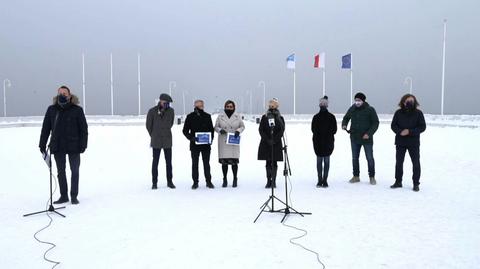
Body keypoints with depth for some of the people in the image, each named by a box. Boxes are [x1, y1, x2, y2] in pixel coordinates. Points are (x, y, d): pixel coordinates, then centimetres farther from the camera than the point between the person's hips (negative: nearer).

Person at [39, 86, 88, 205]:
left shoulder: (77, 110, -4)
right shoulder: (51, 110, 3)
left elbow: (84, 128, -4)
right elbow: (45, 128, 6)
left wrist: (83, 144, -10)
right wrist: (42, 144, 3)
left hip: (73, 146, -2)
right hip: (57, 147, 3)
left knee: (75, 171, 6)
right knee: (61, 171, 11)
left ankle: (74, 196, 18)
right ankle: (63, 196, 22)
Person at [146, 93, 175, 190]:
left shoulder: (171, 111, 0)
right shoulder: (152, 111, -7)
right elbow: (148, 125, 4)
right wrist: (153, 136, 12)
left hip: (168, 141, 2)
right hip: (156, 142, -2)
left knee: (169, 162, 6)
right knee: (155, 162, 4)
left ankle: (169, 182, 15)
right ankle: (154, 183, 12)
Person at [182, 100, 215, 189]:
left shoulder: (207, 116, 6)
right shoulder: (190, 117, 0)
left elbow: (211, 129, 12)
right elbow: (185, 130, 0)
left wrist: (211, 139, -4)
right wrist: (191, 138, -16)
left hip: (206, 145, 1)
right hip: (194, 145, -1)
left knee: (206, 164, 8)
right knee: (195, 164, 6)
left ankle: (208, 181, 16)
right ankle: (195, 182, 14)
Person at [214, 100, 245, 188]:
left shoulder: (238, 117, 6)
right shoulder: (220, 116, 6)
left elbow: (242, 126, 12)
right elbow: (216, 127, 10)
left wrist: (238, 131, -8)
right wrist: (220, 130, -11)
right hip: (223, 142, 0)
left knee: (234, 161, -2)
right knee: (224, 161, 2)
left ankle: (235, 180, 14)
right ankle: (225, 180, 16)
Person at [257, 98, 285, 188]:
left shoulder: (280, 118, 5)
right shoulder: (264, 117, 7)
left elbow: (282, 130, -2)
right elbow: (261, 129, 1)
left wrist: (275, 140, -14)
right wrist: (267, 139, -10)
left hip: (276, 144, -1)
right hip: (266, 143, 1)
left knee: (274, 163, 2)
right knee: (268, 163, 4)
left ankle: (274, 181, 9)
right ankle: (269, 181, 10)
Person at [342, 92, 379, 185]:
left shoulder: (370, 110, -7)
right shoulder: (352, 109, 4)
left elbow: (375, 123, -6)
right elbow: (346, 118, 19)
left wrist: (369, 133, -17)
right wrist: (344, 125, -2)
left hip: (367, 139, -4)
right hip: (354, 138, 4)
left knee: (370, 158, 4)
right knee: (354, 158, 10)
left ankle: (372, 177, 17)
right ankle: (356, 176, 23)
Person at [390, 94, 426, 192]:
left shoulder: (418, 113, -5)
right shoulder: (398, 113, 0)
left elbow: (422, 127, -7)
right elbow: (393, 125, 2)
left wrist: (410, 131, -18)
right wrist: (400, 131, -17)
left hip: (413, 142, -1)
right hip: (400, 142, 2)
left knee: (416, 163, 4)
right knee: (399, 162, 9)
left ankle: (416, 183, 16)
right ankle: (398, 181, 22)